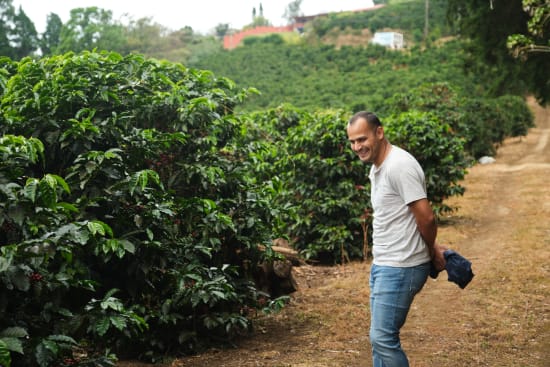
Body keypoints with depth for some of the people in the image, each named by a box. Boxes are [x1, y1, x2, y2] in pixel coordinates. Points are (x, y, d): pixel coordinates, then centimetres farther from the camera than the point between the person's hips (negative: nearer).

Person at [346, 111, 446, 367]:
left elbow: (426, 218, -20)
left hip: (401, 268, -10)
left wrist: (431, 251, -2)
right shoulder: (376, 168, 13)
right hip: (382, 264, 10)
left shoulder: (399, 166, -19)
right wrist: (432, 249, 12)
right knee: (380, 337, 14)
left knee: (383, 338, -7)